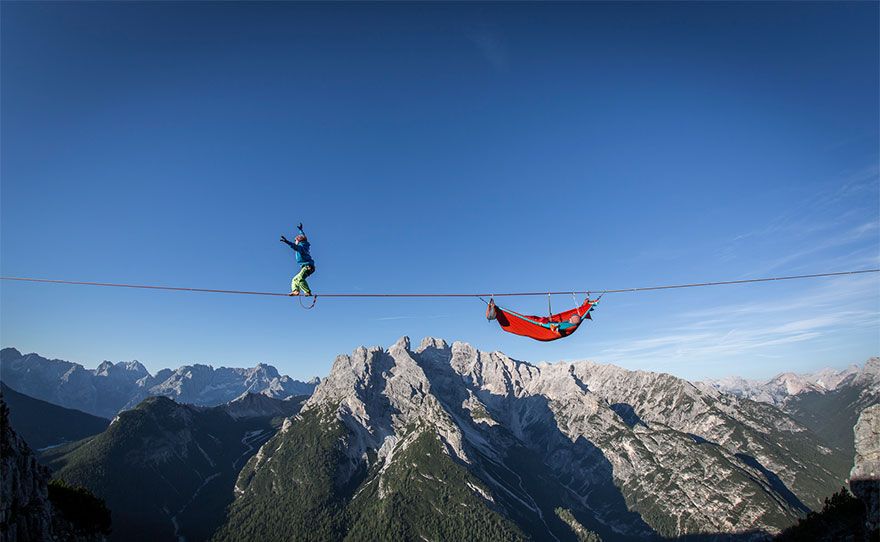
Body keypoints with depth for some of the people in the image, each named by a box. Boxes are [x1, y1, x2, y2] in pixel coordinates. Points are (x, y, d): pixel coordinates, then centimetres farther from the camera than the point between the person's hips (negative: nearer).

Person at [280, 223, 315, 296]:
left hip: (307, 266, -10)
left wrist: (287, 242, -44)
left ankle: (308, 292, -33)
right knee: (295, 279, 12)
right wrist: (300, 230, 53)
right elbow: (303, 237, 39)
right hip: (307, 267, 10)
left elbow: (295, 247, -31)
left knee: (300, 278, -27)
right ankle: (295, 291, -5)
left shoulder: (300, 246, -7)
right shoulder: (304, 245, 20)